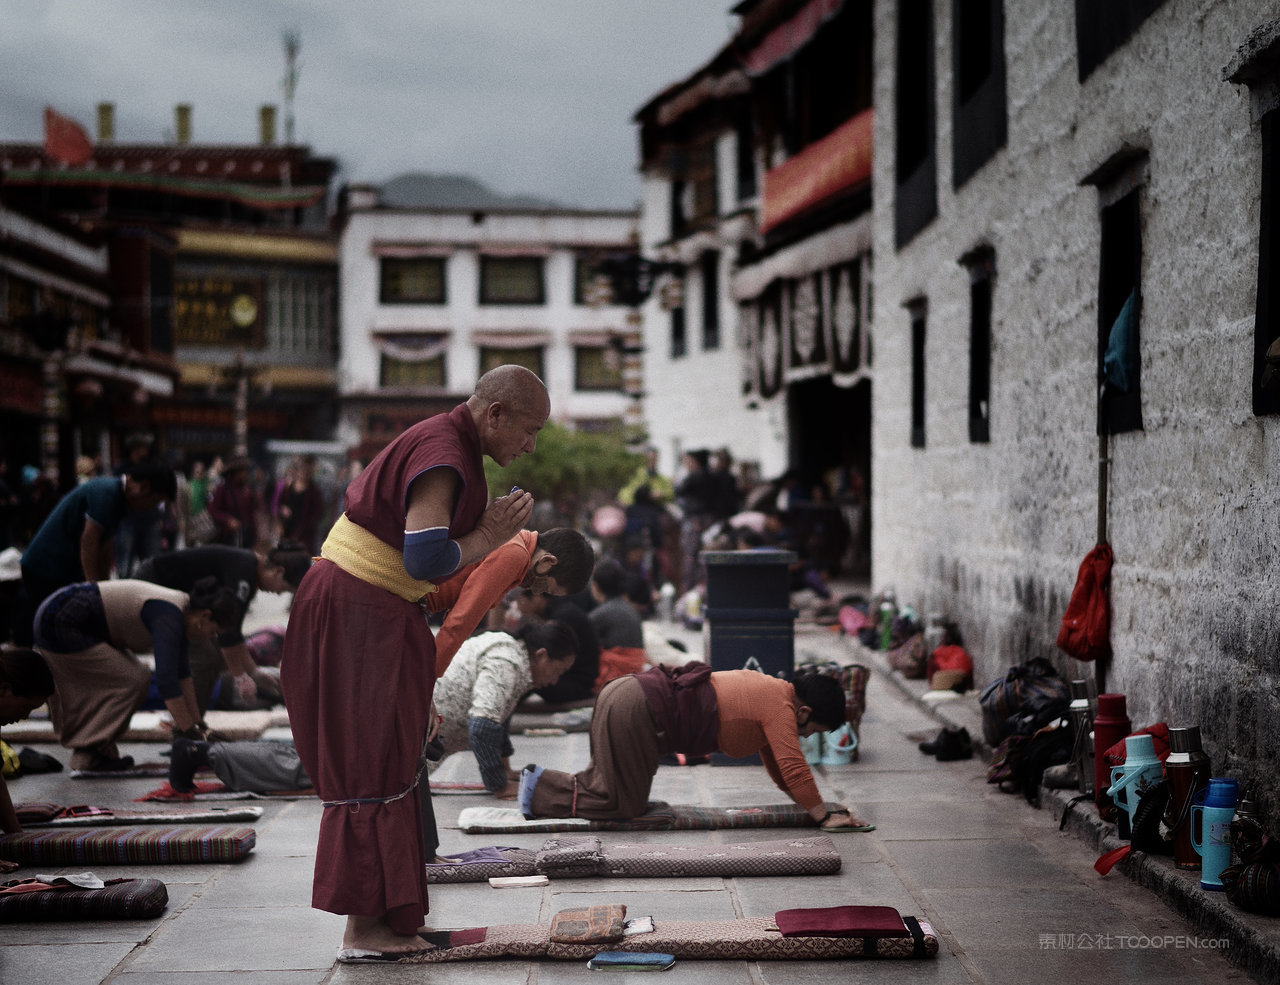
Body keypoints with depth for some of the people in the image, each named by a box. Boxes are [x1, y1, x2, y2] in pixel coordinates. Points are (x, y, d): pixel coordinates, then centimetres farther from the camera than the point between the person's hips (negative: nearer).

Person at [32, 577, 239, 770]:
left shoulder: (180, 609, 6)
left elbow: (181, 672, 14)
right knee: (132, 682, -8)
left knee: (137, 677, 11)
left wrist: (196, 722, 14)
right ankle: (89, 754, -4)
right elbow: (166, 680, -29)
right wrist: (189, 733, -27)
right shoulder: (168, 616, -23)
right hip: (59, 626, -10)